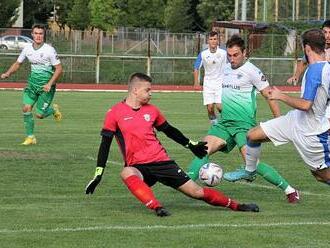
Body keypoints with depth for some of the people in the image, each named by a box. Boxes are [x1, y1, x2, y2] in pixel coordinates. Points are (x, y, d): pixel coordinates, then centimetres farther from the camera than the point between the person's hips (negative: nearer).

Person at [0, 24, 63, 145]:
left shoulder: (49, 50, -14)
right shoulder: (27, 48, 1)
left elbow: (59, 69, -11)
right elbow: (17, 63, 14)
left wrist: (50, 84, -20)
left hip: (46, 85, -5)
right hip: (32, 82, 5)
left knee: (39, 115, -8)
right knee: (26, 108, -10)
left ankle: (53, 109, 26)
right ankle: (30, 137, 2)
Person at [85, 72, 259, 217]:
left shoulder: (151, 110, 9)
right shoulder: (115, 113, -3)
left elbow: (169, 130, 25)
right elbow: (105, 143, -2)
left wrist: (191, 145, 29)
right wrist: (98, 174, -8)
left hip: (161, 161, 3)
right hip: (138, 166, -3)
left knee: (196, 191, -2)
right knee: (127, 173, -40)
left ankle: (236, 206, 10)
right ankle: (157, 207, -45)